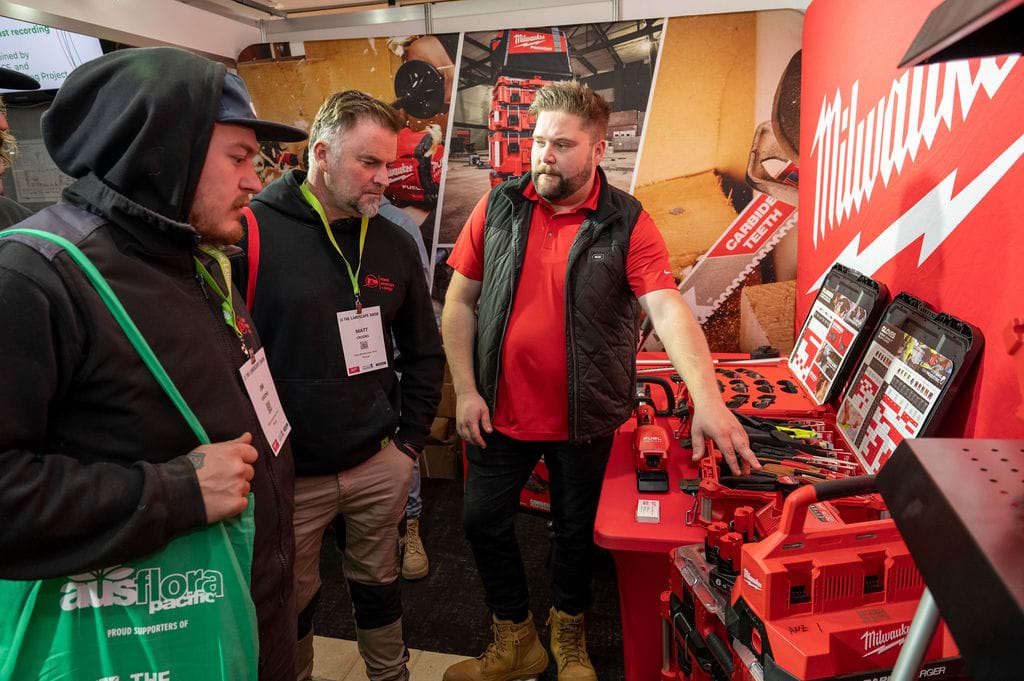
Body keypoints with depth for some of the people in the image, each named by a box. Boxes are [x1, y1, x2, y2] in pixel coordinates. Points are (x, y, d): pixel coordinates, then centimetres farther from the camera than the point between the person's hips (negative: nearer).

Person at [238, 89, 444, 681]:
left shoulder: (394, 243, 3)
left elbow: (424, 352, 11)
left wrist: (410, 440, 6)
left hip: (380, 465, 4)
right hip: (287, 473, -3)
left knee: (379, 586, 22)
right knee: (292, 603, 17)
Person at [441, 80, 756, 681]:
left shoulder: (627, 224, -11)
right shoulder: (499, 207, -3)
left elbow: (668, 309, -22)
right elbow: (460, 302, 1)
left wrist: (707, 399, -36)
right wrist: (465, 390, -4)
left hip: (585, 417, -2)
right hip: (501, 408, 3)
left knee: (574, 530, 16)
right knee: (483, 520, 12)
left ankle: (570, 633, 45)